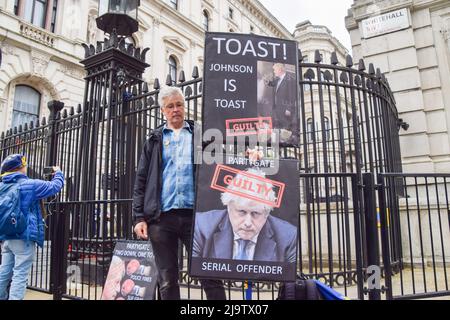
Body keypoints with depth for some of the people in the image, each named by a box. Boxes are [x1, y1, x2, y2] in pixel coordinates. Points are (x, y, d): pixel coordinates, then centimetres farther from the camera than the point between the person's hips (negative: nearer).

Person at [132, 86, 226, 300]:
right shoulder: (154, 140, 14)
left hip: (194, 214, -1)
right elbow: (141, 181, 10)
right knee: (167, 282, 10)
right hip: (161, 217, 2)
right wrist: (139, 217, 1)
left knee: (210, 277, 0)